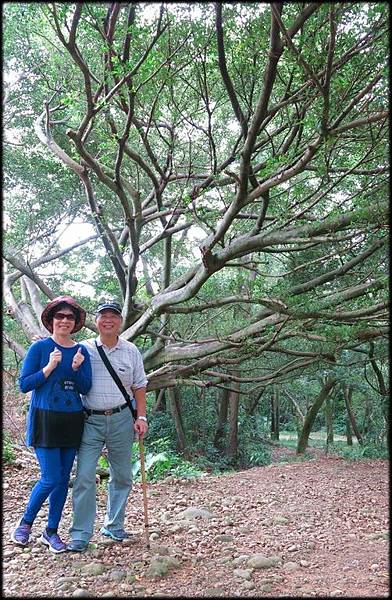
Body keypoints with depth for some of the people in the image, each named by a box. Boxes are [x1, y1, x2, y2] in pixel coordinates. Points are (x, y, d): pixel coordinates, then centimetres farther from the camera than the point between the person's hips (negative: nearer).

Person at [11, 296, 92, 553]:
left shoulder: (82, 352, 5)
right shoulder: (39, 348, -5)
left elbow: (85, 389, 3)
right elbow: (24, 384, -8)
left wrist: (77, 369, -15)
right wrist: (50, 367, -19)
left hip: (72, 421, 4)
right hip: (45, 419, -4)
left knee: (64, 479, 9)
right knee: (51, 479, -6)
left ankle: (52, 532, 25)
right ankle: (25, 522, 20)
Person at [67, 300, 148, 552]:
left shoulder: (131, 351, 6)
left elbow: (139, 387, 8)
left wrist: (141, 417, 2)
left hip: (121, 419, 2)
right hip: (90, 420, -2)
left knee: (122, 476, 11)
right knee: (84, 477, -6)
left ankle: (114, 526, 28)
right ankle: (81, 534, 6)